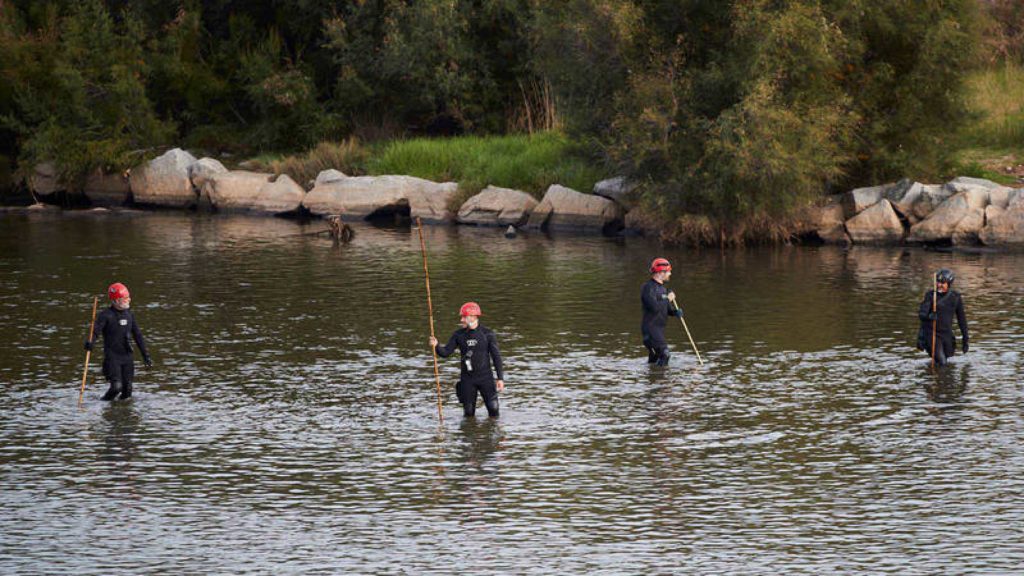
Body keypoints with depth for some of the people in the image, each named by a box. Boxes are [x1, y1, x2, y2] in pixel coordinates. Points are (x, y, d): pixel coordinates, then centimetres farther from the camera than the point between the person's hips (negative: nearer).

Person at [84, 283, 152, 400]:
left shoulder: (129, 315, 10)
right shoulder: (106, 315, -8)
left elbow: (138, 336, 16)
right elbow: (96, 331, -19)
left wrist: (145, 355, 15)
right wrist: (90, 342, -41)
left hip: (127, 355, 5)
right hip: (112, 356, -5)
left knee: (127, 390, 3)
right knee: (116, 386, -17)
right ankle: (105, 403, 9)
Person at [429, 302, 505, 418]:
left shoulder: (487, 334, -5)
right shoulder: (459, 335, 2)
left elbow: (496, 356, -3)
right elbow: (445, 352, -1)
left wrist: (500, 378, -7)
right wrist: (436, 345, -22)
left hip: (485, 377, -2)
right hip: (467, 379, 2)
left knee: (493, 408, -3)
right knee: (469, 412, 3)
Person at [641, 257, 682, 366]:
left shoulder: (662, 288, 16)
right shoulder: (648, 287, -14)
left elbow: (668, 309, 21)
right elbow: (654, 307, -26)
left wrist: (676, 312, -1)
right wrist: (667, 299, -13)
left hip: (660, 328, 10)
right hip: (650, 327, -10)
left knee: (655, 357, 15)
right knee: (664, 354, -18)